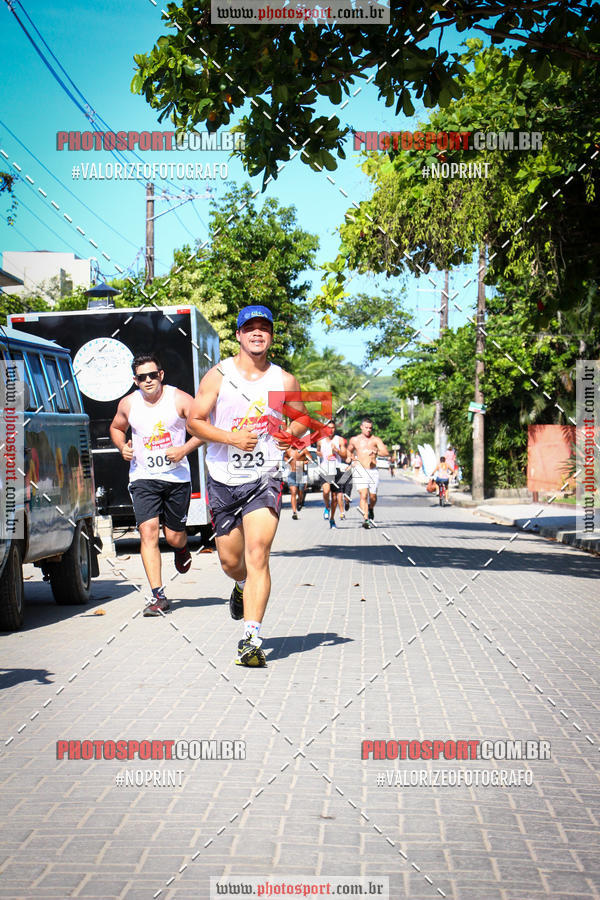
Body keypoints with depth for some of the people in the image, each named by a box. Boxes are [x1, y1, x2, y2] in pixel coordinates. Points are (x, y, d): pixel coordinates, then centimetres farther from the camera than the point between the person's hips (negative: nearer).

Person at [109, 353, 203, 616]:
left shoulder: (180, 399, -6)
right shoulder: (128, 404, 3)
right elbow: (116, 428, 22)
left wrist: (184, 449, -17)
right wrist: (123, 447, 2)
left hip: (177, 476, -1)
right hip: (143, 477, 1)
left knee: (174, 536, 5)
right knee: (148, 531, -15)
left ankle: (181, 550, 46)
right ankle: (158, 596, -13)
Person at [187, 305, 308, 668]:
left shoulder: (285, 381, 5)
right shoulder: (218, 375, 0)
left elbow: (302, 417, 21)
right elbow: (194, 420, -2)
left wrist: (292, 434, -1)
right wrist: (231, 438, -17)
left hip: (265, 478, -1)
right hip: (223, 478, 1)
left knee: (257, 554, -16)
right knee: (230, 559, 10)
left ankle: (251, 639, -17)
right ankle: (243, 585, 48)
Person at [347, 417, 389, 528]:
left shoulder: (375, 440, 2)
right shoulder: (354, 440, 8)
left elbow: (386, 452, -11)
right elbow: (349, 451, 29)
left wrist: (375, 452, -28)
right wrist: (353, 459, 10)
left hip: (373, 471, 1)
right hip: (360, 470, -1)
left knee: (373, 497, 8)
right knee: (363, 495, -17)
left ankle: (371, 509, 42)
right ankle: (365, 519, -20)